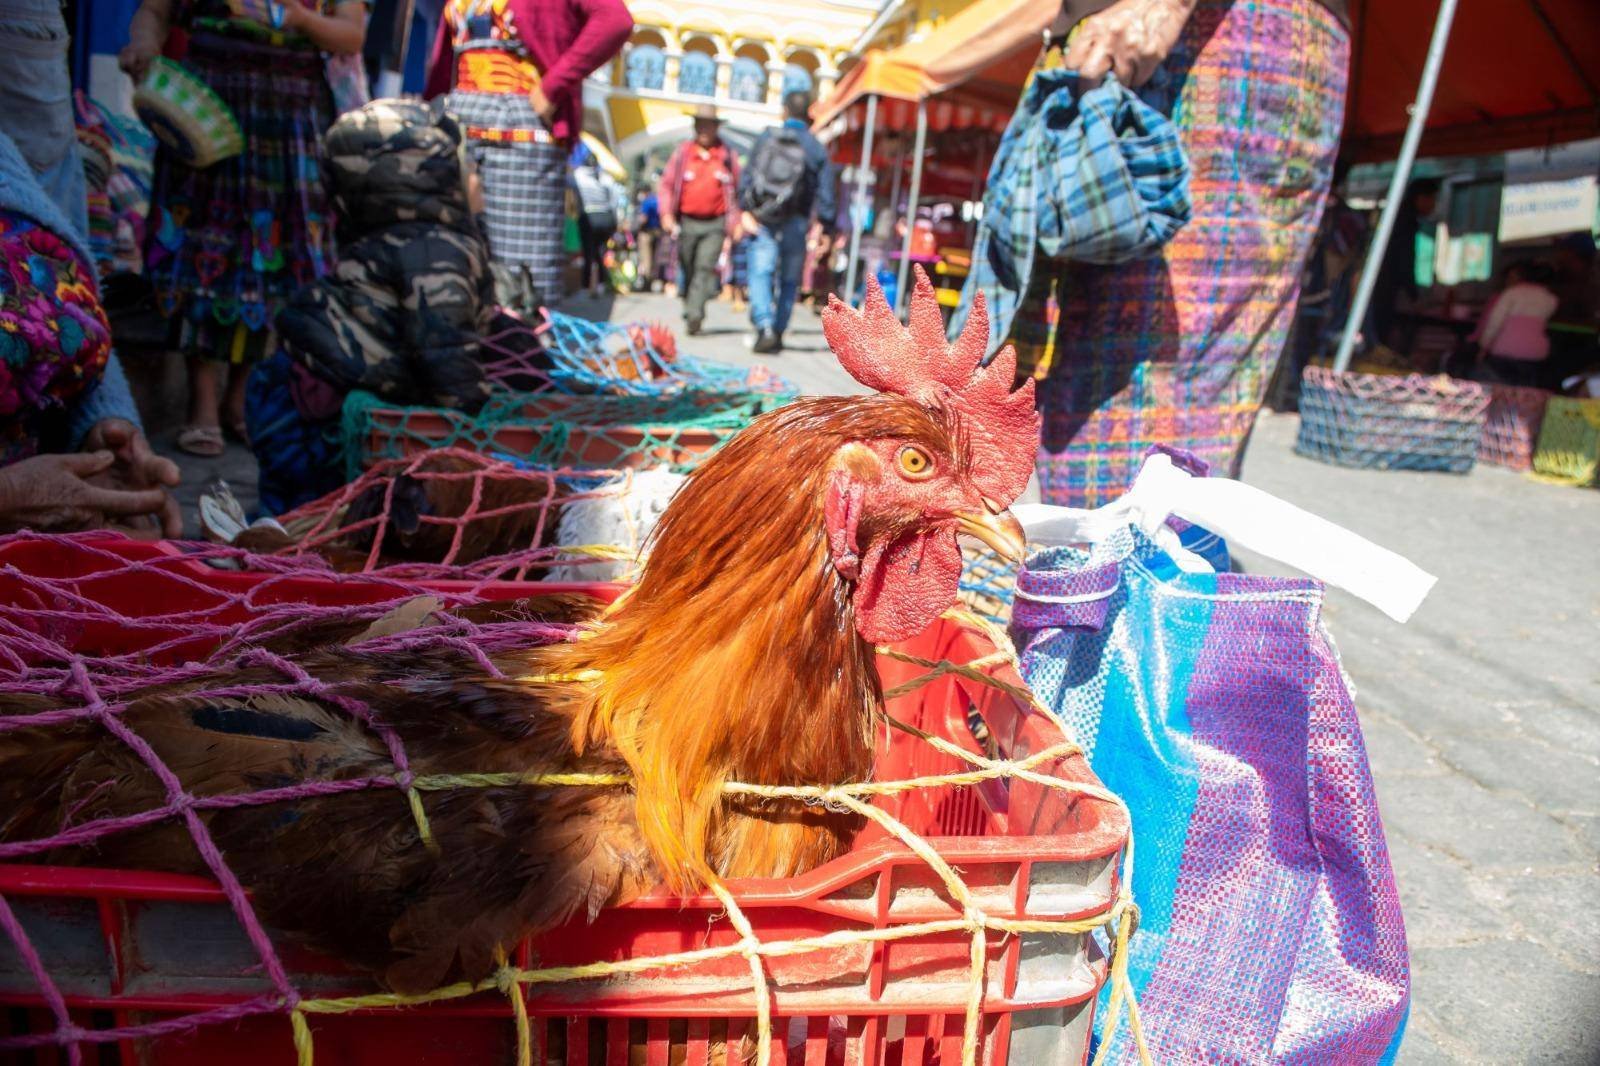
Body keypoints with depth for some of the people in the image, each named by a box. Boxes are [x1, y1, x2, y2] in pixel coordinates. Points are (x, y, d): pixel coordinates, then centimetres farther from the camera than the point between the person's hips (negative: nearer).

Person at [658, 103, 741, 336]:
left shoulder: (728, 156, 4)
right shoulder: (682, 153, 5)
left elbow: (735, 192, 11)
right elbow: (666, 184, 7)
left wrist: (734, 224, 6)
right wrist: (666, 213, -6)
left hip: (715, 224, -2)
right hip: (687, 222, 2)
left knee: (706, 269, -15)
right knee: (687, 271, 10)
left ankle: (695, 315, -22)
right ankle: (689, 313, 25)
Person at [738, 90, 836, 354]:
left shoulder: (766, 139, 3)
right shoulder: (816, 148, 1)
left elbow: (747, 176, -2)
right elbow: (824, 192, -1)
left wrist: (745, 210, -3)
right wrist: (825, 225, 3)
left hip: (762, 220, 0)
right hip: (795, 223, 1)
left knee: (760, 273, -3)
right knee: (789, 280, 12)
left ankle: (764, 327, -23)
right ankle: (777, 333, 17)